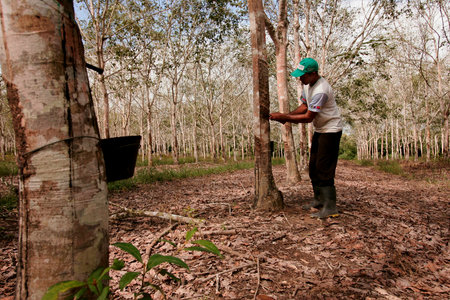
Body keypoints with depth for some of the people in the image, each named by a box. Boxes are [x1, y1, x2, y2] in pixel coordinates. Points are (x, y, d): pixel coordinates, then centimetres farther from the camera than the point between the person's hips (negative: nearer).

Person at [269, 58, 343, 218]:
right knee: (314, 167, 13)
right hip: (319, 130, 10)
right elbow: (304, 106, 8)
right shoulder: (308, 84, 3)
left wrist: (284, 117, -24)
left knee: (324, 169, -12)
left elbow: (308, 117, -26)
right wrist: (286, 115, -7)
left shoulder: (321, 90, -28)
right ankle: (319, 200, 25)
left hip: (331, 130, -10)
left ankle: (330, 207, -6)